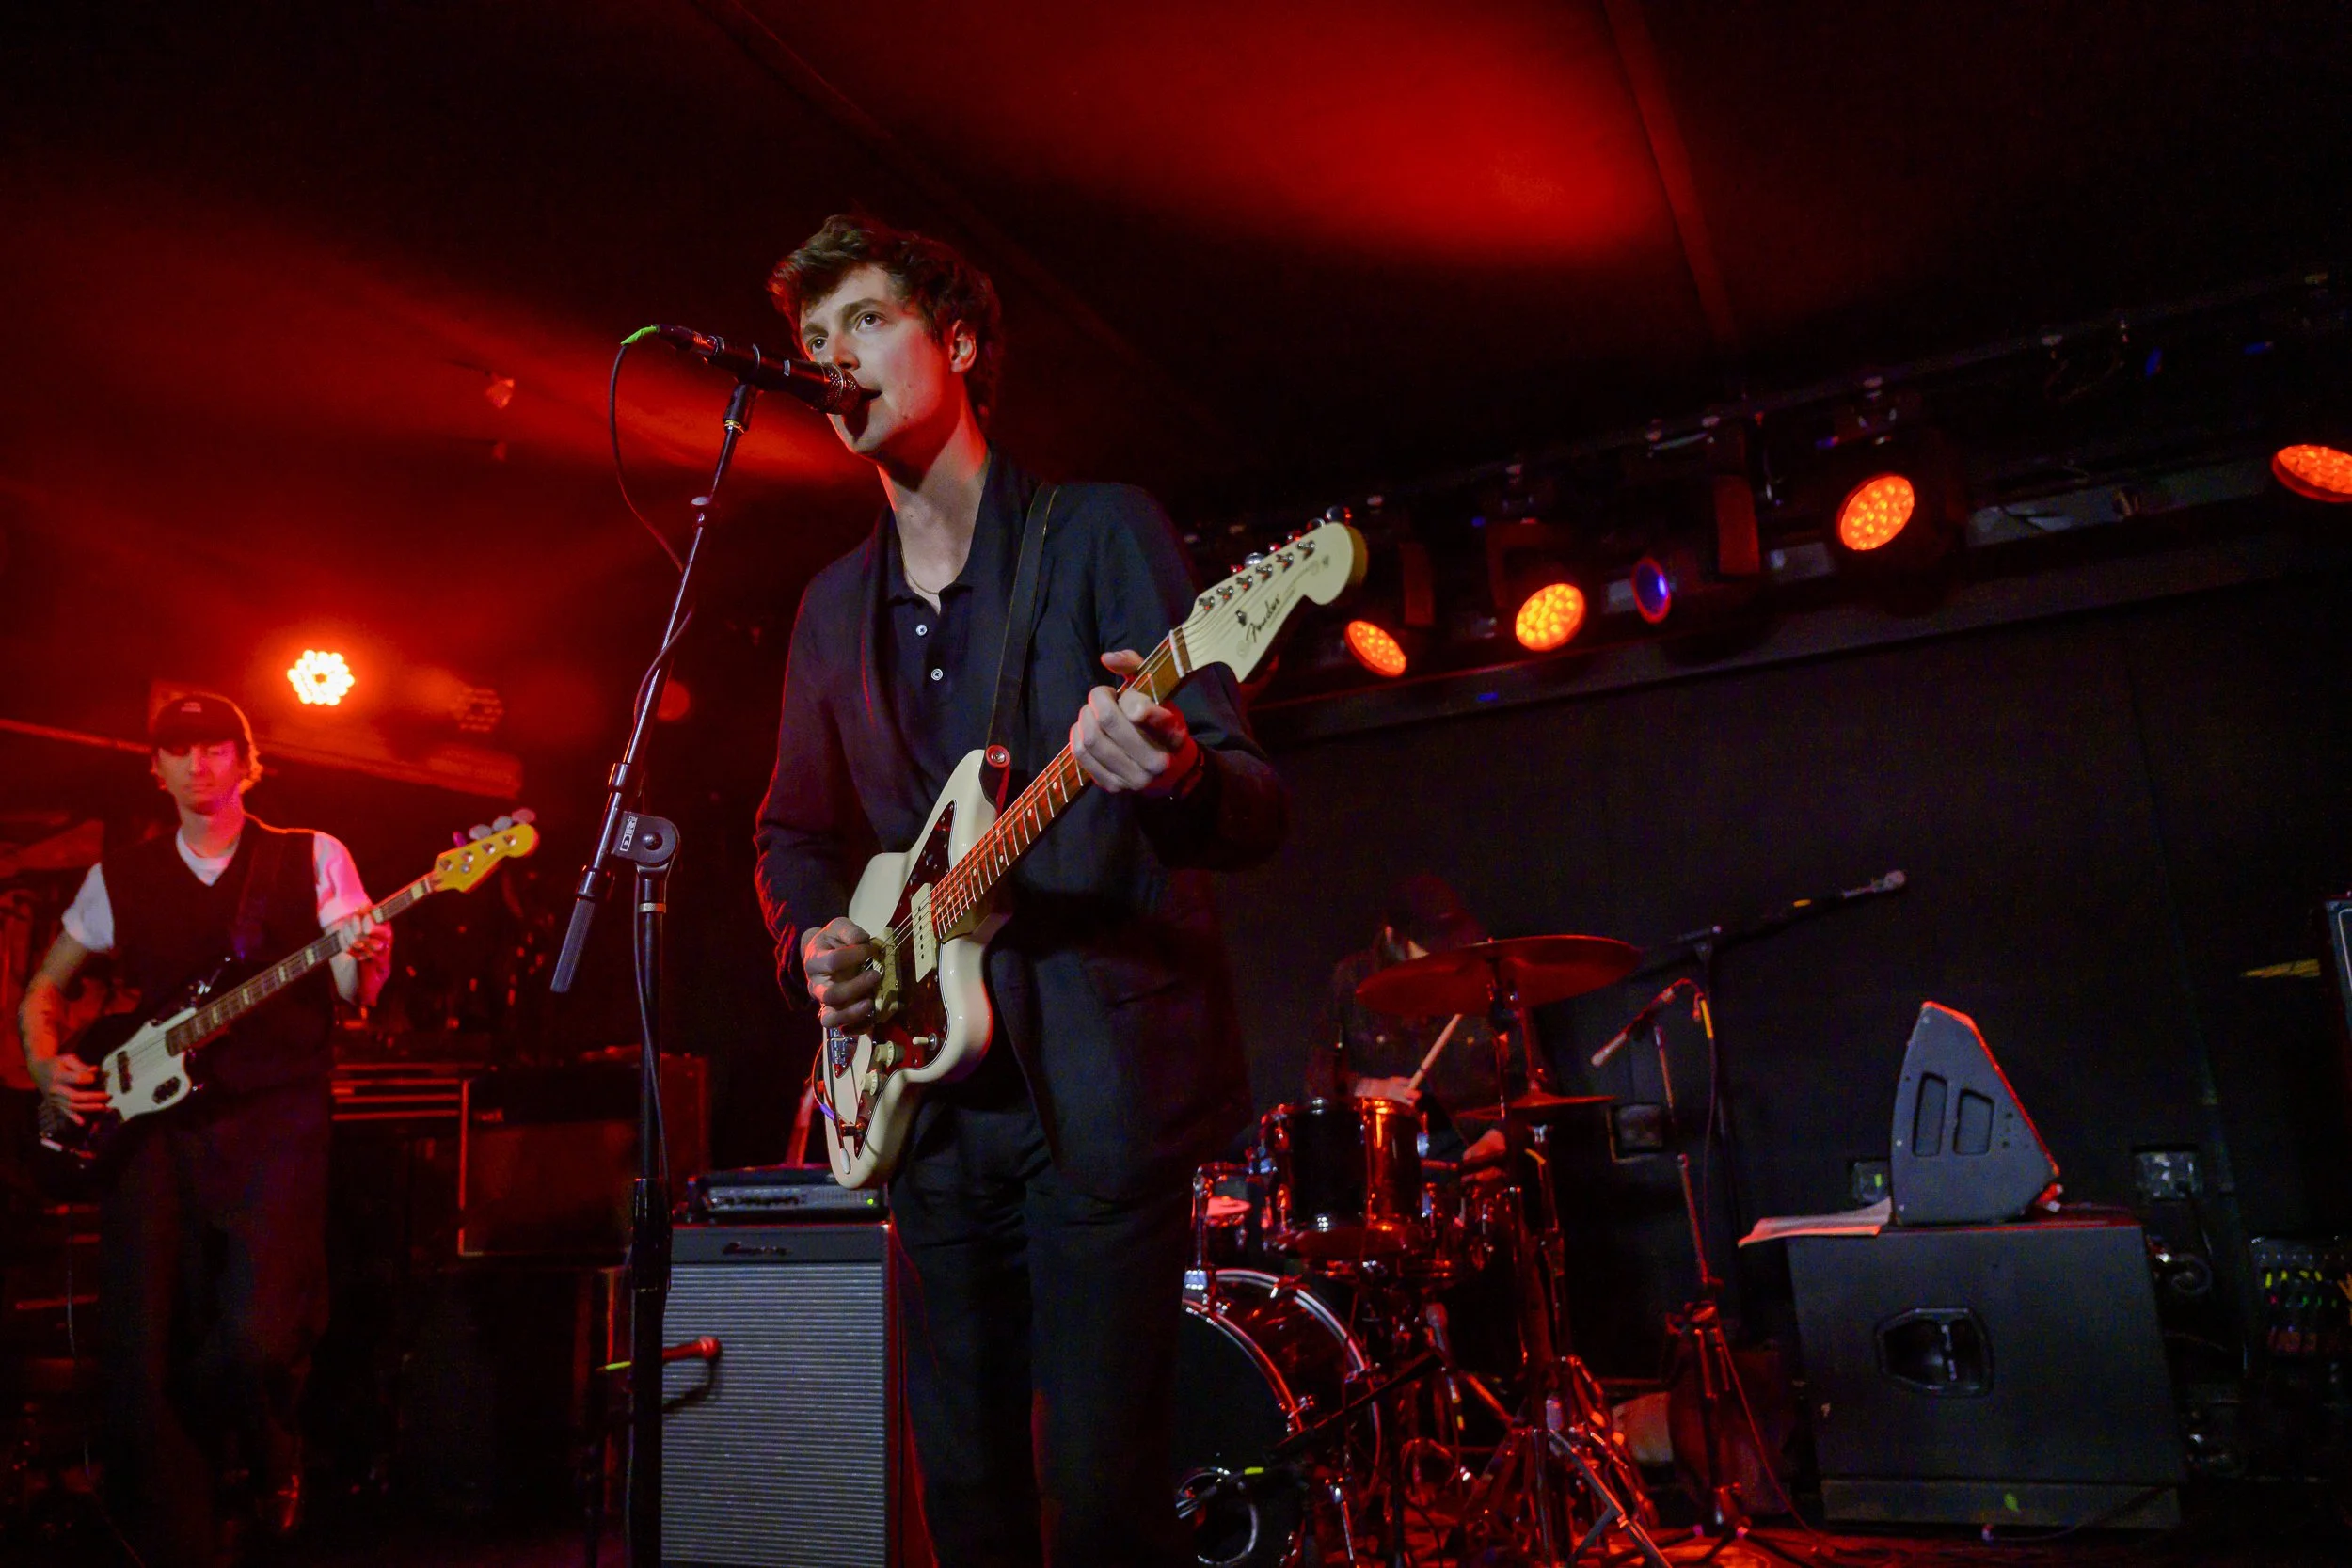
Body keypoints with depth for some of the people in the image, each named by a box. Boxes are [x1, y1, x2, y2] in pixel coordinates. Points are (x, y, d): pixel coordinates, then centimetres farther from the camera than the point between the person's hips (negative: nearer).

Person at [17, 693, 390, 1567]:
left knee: (260, 1334, -16)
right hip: (151, 1118, 3)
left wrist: (362, 960, -25)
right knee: (144, 1357, 0)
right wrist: (46, 1063, 5)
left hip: (275, 1118, -3)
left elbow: (356, 993, -2)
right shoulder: (118, 879, 13)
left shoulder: (313, 858, 4)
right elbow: (45, 986, 24)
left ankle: (272, 1462, 18)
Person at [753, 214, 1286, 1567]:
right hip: (932, 1089, 6)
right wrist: (812, 938, -1)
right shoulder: (836, 605, 14)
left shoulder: (1102, 531, -4)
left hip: (1105, 1081, -5)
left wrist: (1175, 777, -34)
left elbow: (1258, 809, -11)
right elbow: (795, 831, 21)